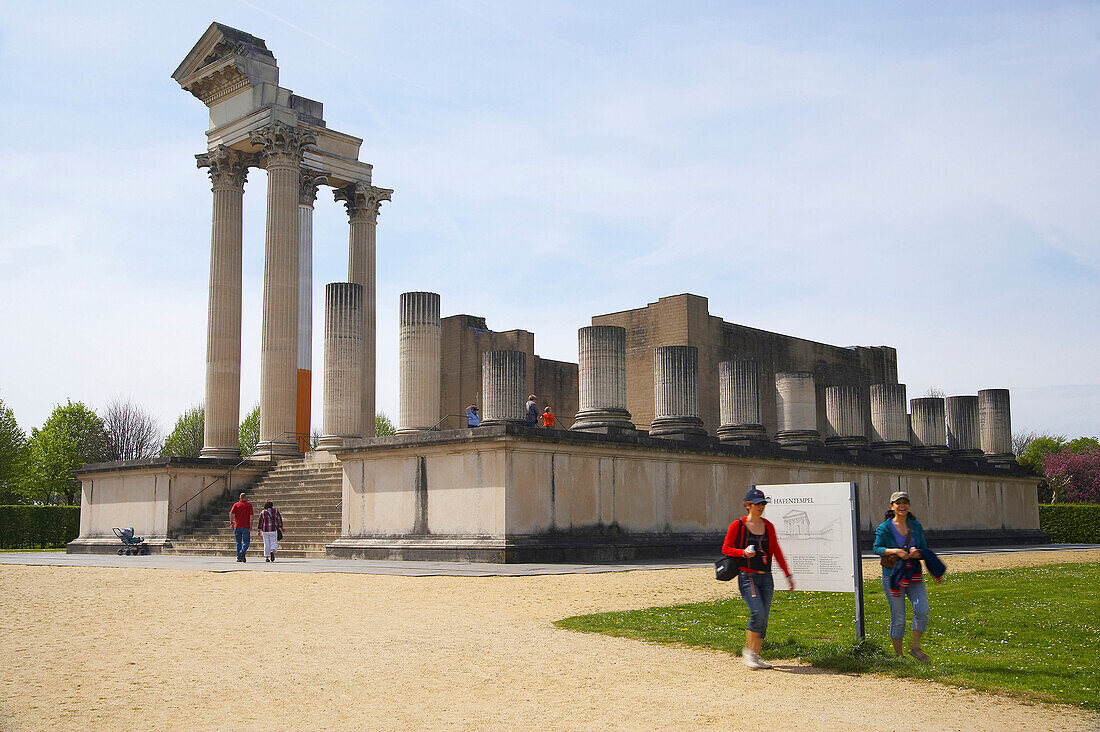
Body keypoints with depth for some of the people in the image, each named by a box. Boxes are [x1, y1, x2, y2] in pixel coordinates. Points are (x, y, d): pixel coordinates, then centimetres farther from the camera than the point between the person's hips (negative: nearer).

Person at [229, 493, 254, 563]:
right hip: (246, 527, -2)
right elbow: (251, 516, -7)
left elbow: (231, 514, -7)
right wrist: (251, 526, -7)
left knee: (238, 542, 10)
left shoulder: (236, 505, 6)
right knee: (246, 542, 2)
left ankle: (239, 557, 8)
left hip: (237, 526, 2)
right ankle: (242, 551, -25)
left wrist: (232, 523, -1)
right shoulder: (249, 505, 1)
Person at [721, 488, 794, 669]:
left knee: (763, 619, 4)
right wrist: (743, 552, -16)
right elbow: (726, 548, 1)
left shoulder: (768, 526, 12)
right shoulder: (737, 525, -2)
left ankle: (755, 656, 14)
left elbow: (776, 551, 16)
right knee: (758, 612, -18)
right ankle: (748, 651, -1)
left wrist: (788, 574, 14)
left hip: (766, 577, 5)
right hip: (747, 576, -5)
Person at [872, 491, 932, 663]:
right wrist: (895, 551, -25)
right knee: (898, 618, 0)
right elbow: (877, 548, -10)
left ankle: (915, 647, 8)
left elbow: (925, 549, 9)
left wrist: (917, 552, -13)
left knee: (922, 610, -12)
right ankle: (898, 655, 13)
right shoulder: (884, 528, -3)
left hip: (914, 574, 3)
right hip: (892, 575, -3)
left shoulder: (916, 526, 8)